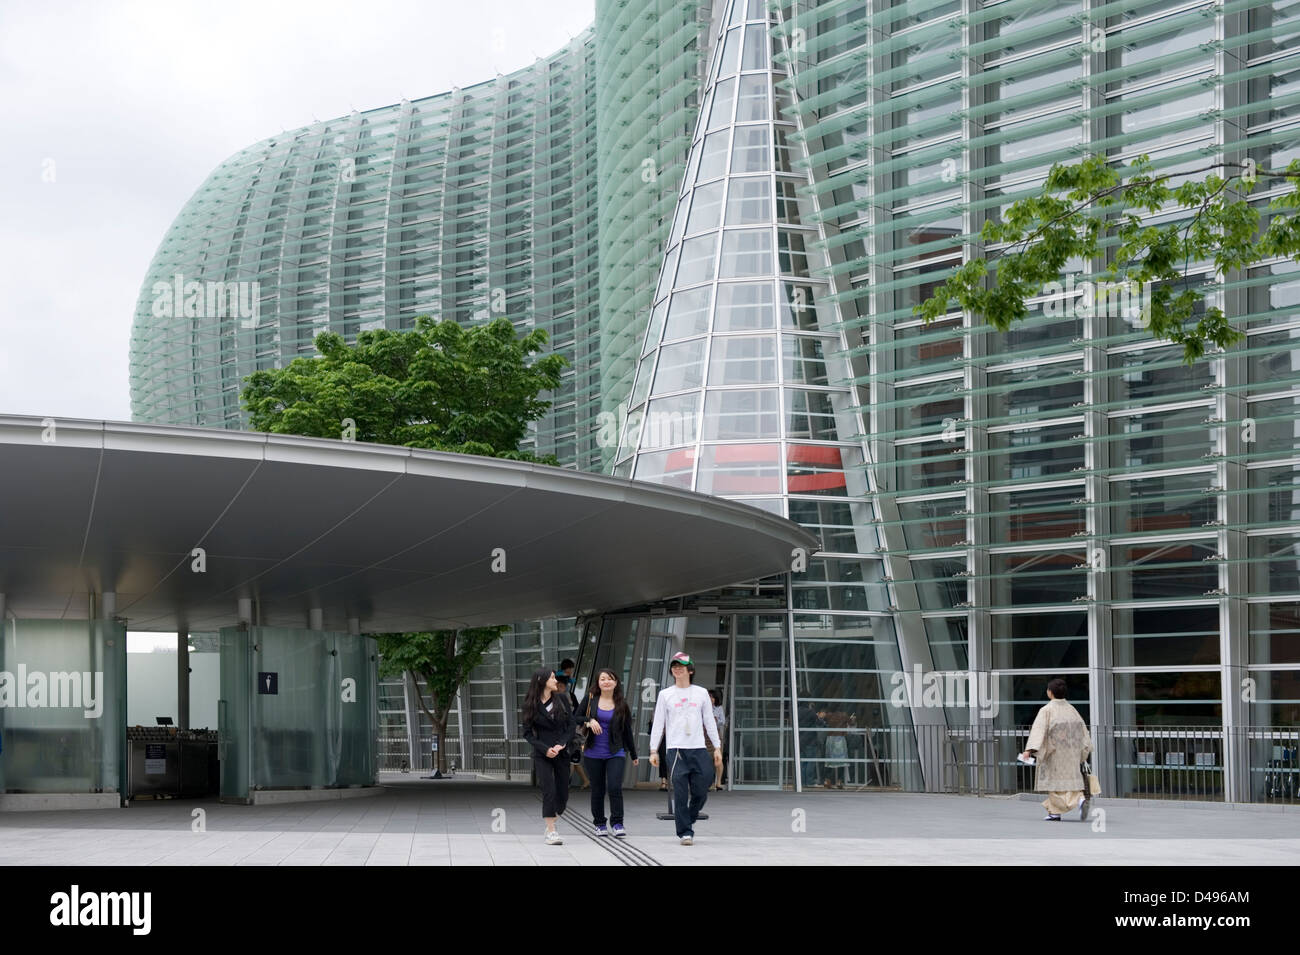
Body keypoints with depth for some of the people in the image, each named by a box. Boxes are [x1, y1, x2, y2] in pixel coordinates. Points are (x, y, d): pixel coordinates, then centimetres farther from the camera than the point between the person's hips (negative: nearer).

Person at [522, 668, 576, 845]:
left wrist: (562, 744, -10)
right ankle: (551, 832, -12)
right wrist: (545, 749, -13)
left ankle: (551, 824, 24)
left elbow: (572, 723, 4)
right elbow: (527, 733, -1)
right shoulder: (531, 704, -2)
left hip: (562, 752, 3)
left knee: (562, 792, 3)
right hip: (542, 754, -3)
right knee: (548, 790, -13)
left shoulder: (561, 699, 5)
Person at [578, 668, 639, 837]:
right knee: (598, 790, 7)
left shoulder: (622, 705, 6)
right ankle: (599, 824, 19)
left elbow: (628, 731, 13)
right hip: (593, 754, 1)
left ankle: (617, 824, -7)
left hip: (615, 753, -1)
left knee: (615, 787, -14)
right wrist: (589, 721, -15)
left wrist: (633, 755, 19)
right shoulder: (590, 699, 4)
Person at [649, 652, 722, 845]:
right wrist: (653, 750, 1)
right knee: (680, 793, -9)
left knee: (701, 793, 0)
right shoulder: (665, 695, 7)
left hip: (699, 749, 2)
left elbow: (710, 722, 14)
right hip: (676, 750, -2)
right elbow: (658, 724, 7)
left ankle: (690, 820, 26)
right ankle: (685, 832, -4)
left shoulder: (701, 693, 11)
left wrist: (717, 747, 10)